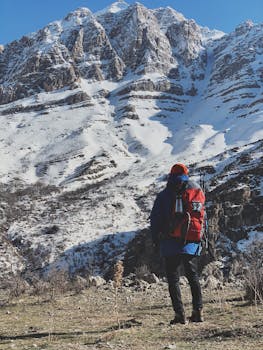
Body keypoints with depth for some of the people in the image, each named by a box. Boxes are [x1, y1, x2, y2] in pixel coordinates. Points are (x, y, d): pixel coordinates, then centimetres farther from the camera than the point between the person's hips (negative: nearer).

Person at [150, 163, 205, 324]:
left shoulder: (164, 195, -3)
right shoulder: (197, 191, 8)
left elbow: (155, 219, -2)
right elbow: (203, 216, 10)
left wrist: (156, 239, 9)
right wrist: (200, 235, 18)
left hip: (172, 244, -3)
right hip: (192, 243, 4)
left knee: (173, 279, 3)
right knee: (193, 276, 17)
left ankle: (180, 314, -3)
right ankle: (198, 311, 14)